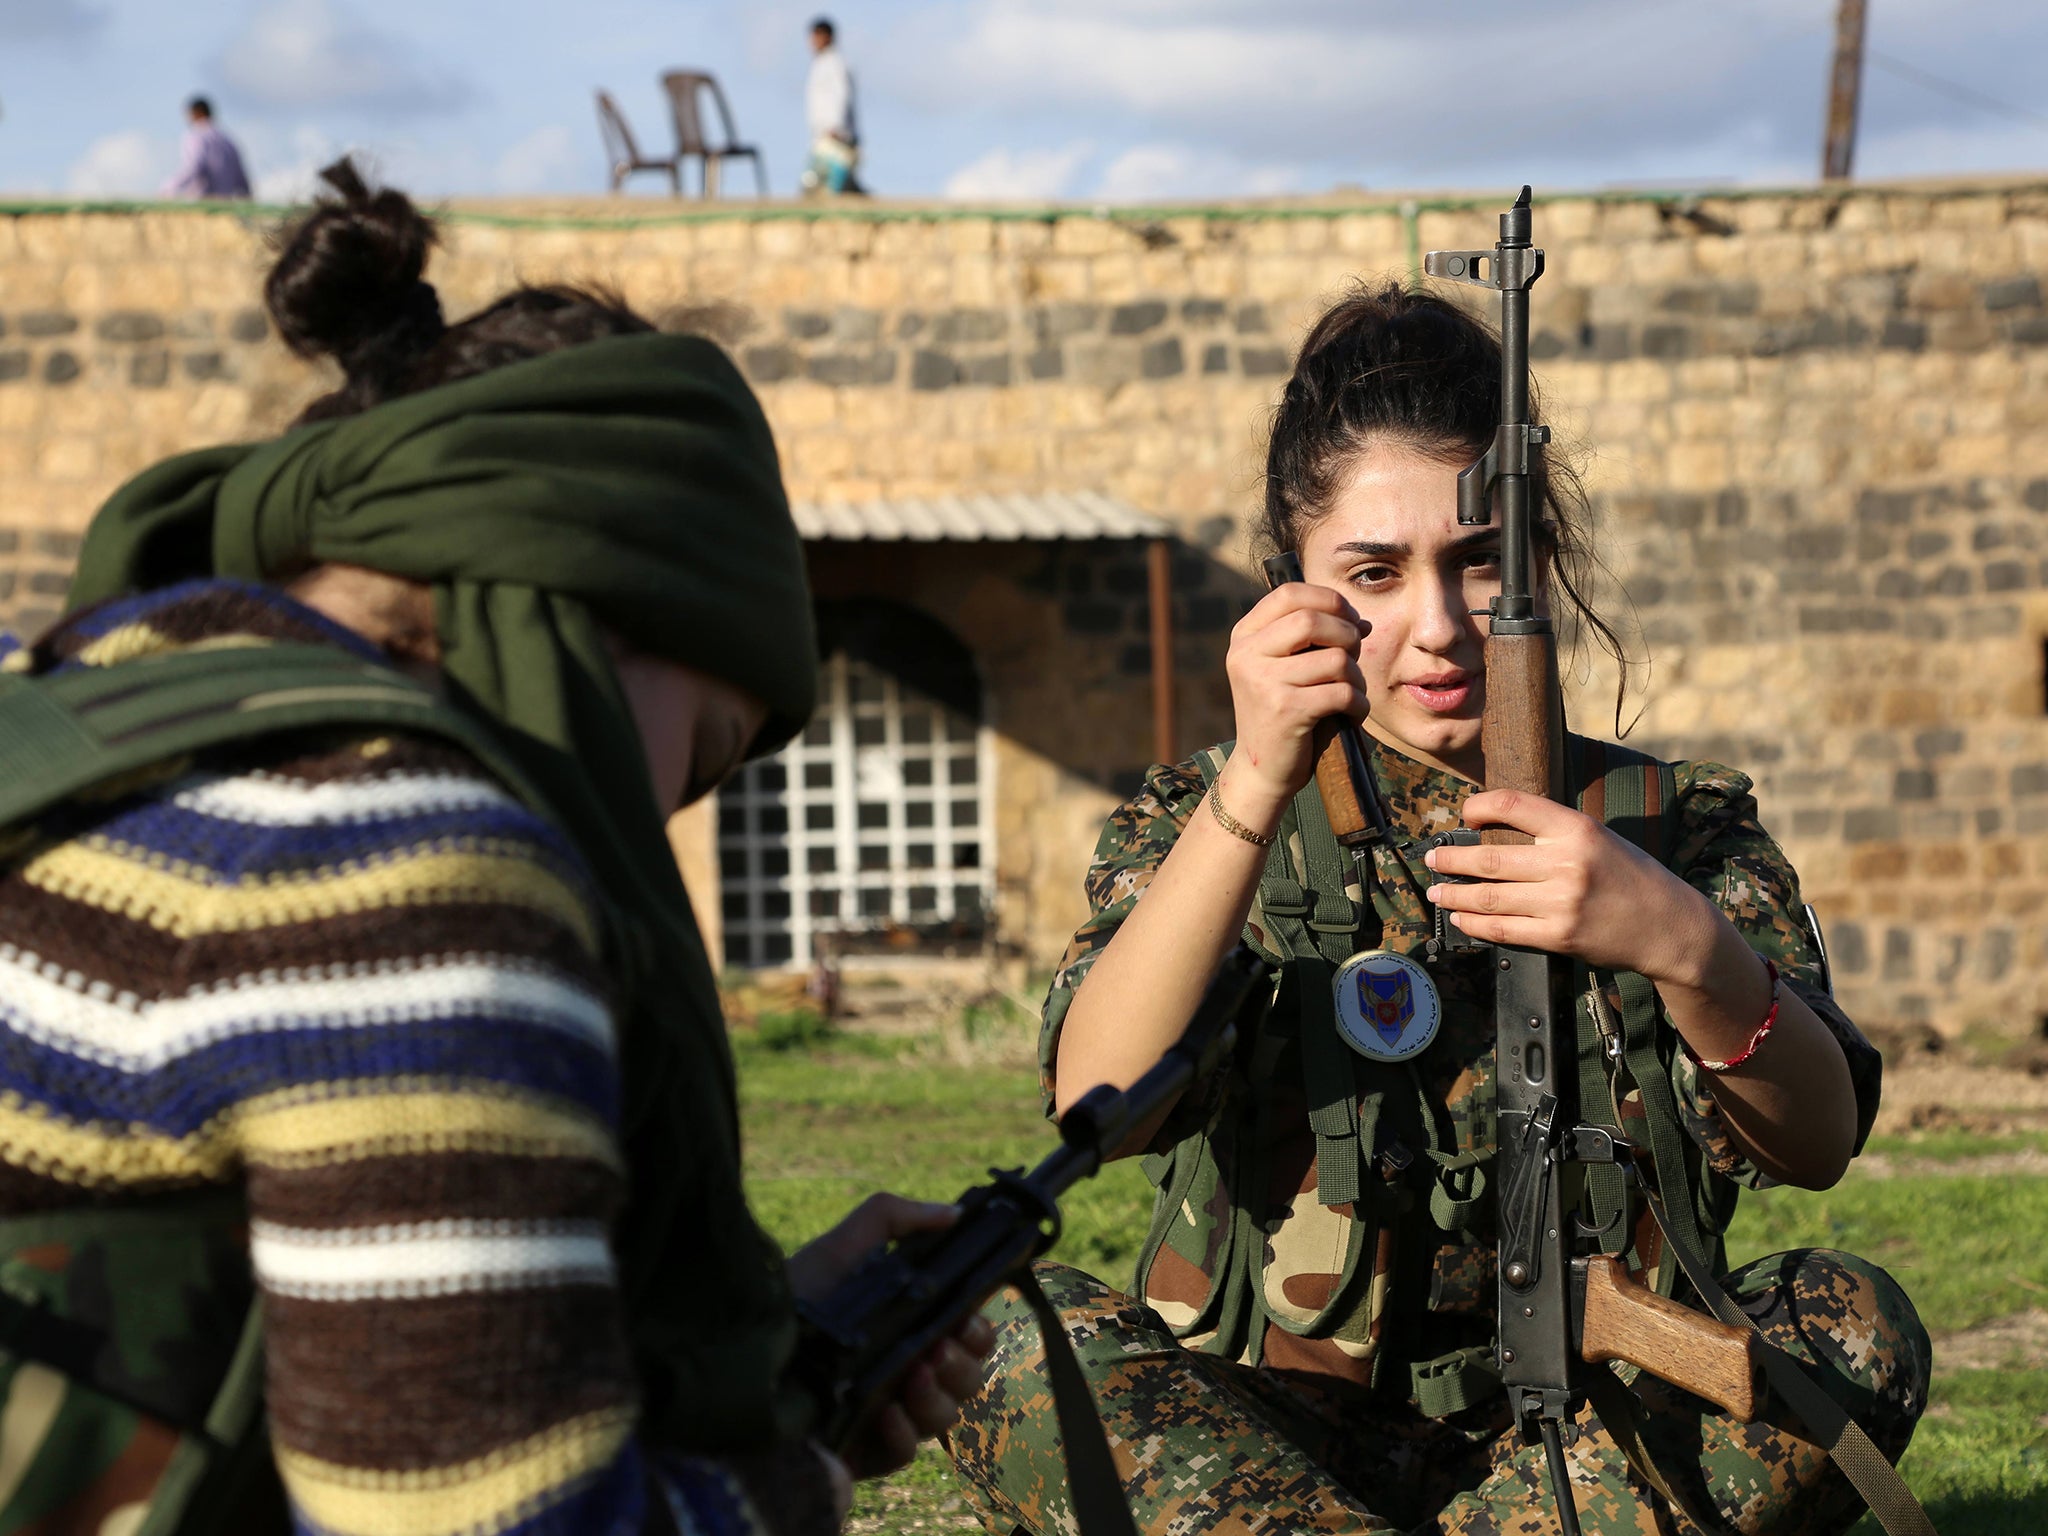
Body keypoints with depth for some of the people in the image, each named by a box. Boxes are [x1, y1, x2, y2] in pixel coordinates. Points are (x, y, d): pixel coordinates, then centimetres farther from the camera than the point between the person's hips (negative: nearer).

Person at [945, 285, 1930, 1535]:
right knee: (1017, 1345, -28)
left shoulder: (1671, 825, 6)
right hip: (1256, 1432, -1)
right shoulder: (1198, 821, 5)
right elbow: (1101, 1100, -16)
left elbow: (1815, 1142, -11)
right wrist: (1253, 789, -28)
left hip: (1586, 1427, 1)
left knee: (1857, 1328, -25)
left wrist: (1683, 943, -32)